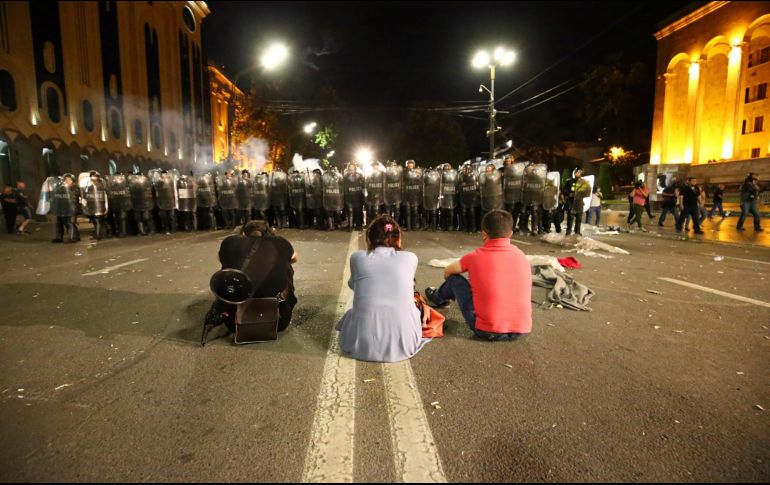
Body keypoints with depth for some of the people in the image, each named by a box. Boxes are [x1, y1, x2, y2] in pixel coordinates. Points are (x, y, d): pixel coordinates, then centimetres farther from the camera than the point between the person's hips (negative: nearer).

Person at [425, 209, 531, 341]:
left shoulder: (476, 257, -9)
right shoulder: (522, 256, 1)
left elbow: (447, 272, 10)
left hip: (487, 332, -3)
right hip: (521, 331, 4)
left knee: (455, 280, 14)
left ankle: (438, 298, 46)